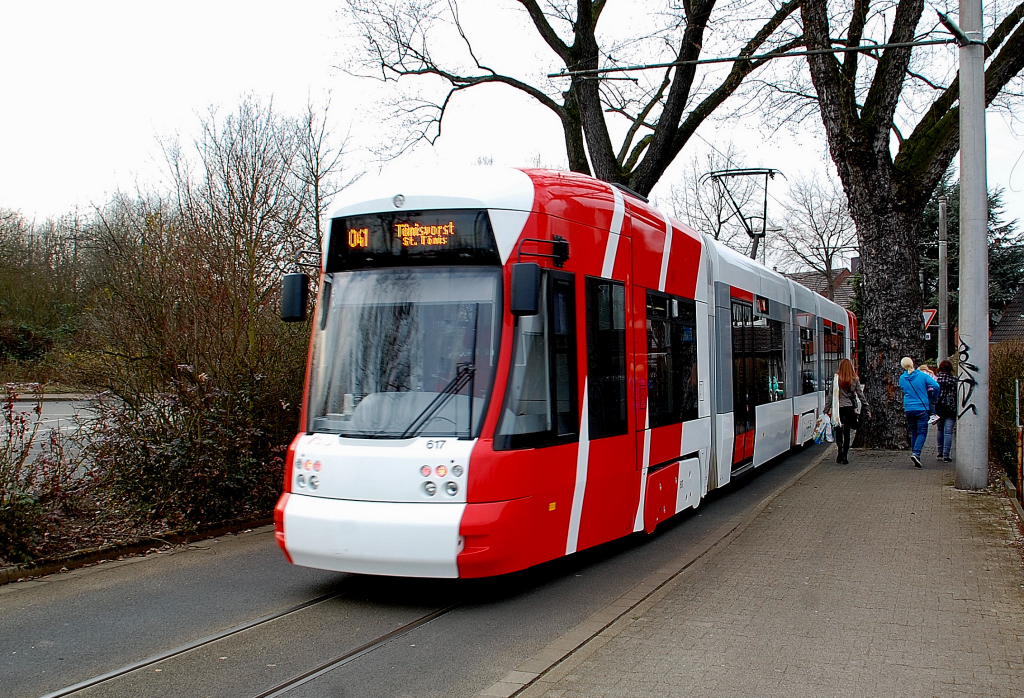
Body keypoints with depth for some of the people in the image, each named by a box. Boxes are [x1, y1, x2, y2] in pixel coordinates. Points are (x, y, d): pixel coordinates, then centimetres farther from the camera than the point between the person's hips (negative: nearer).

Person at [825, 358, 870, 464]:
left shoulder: (836, 378, -6)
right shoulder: (855, 379, 1)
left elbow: (832, 394, -6)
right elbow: (860, 395, 4)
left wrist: (829, 408, 0)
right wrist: (866, 408, 10)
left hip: (839, 408, -2)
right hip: (850, 408, 2)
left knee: (838, 431, 10)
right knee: (847, 432, 10)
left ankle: (840, 449, -13)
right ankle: (845, 457, 11)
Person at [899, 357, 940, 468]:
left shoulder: (902, 378, 3)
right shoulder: (922, 375, -6)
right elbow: (936, 386, -12)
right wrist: (932, 399, 2)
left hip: (908, 408, 3)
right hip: (922, 408, -3)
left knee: (914, 433, 13)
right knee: (922, 432, -2)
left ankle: (915, 456, 13)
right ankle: (916, 453, -22)